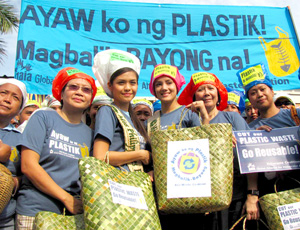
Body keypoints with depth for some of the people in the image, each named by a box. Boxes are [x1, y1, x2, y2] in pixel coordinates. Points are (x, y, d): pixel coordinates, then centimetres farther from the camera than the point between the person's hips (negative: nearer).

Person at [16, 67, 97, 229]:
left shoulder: (88, 133, 8)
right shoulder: (43, 117, -2)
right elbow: (28, 166, -9)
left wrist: (81, 203, -10)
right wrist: (66, 198, -12)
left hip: (73, 211, 3)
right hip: (35, 210, -3)